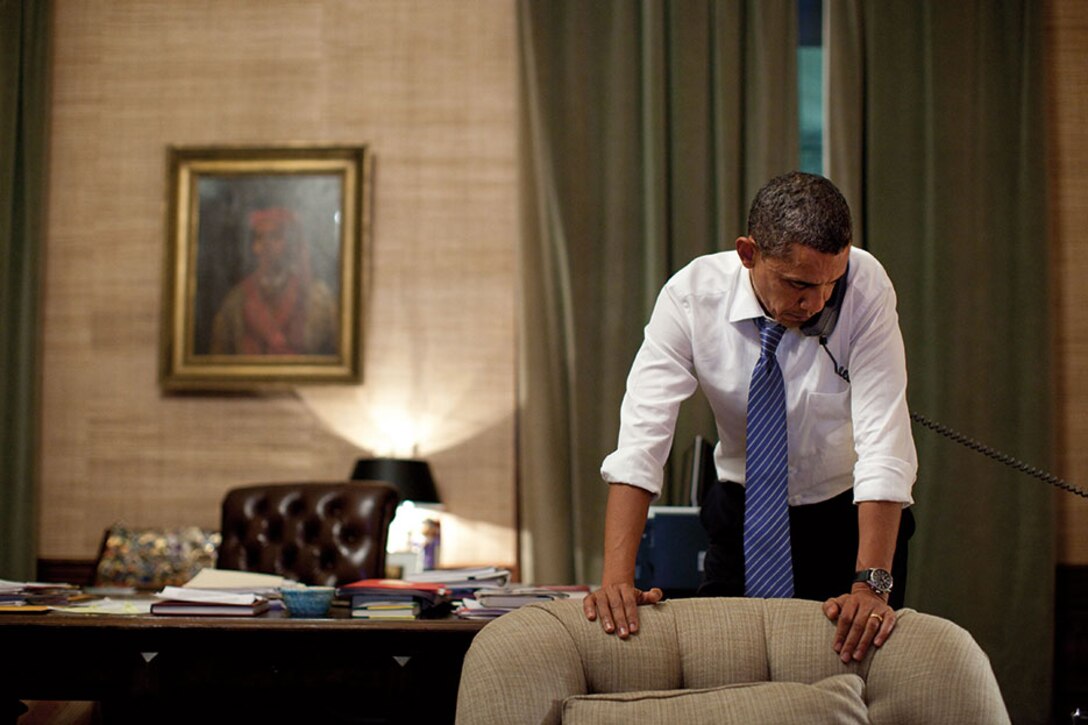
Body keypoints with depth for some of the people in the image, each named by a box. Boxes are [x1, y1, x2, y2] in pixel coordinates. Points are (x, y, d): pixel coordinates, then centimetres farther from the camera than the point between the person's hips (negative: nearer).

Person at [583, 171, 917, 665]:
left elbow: (883, 439, -29)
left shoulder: (866, 285, -24)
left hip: (853, 515, -1)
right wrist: (617, 580, -36)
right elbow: (642, 437, -25)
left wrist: (871, 586, -38)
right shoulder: (692, 295, -20)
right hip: (745, 512, 1)